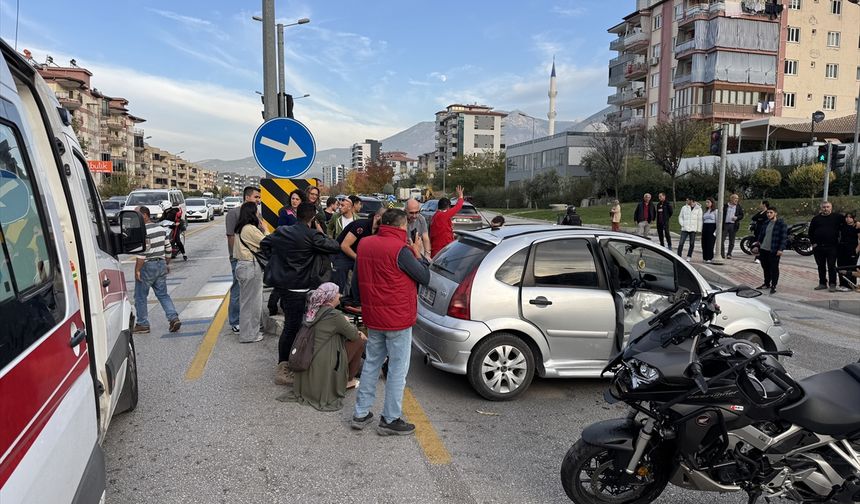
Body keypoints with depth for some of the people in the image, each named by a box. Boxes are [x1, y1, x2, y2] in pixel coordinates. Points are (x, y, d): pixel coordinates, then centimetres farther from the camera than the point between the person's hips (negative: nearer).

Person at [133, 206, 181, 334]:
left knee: (140, 297, 6)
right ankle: (174, 318, -1)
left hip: (147, 267, -8)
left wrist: (137, 270, -18)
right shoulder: (161, 229, 10)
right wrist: (166, 265, 23)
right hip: (161, 265, 8)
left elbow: (142, 253, -22)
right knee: (163, 295, 12)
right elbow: (167, 249, 15)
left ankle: (142, 324, 13)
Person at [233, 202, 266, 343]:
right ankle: (249, 334, 9)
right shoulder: (250, 229, -18)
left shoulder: (240, 229, 11)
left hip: (242, 264, 10)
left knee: (246, 299, 17)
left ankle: (247, 330, 28)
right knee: (251, 300, 1)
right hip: (251, 267, -10)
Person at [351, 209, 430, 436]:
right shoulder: (400, 250, -19)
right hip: (397, 318, -7)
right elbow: (425, 278, -11)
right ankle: (390, 420, 13)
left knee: (371, 364, 18)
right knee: (398, 369, 5)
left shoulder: (365, 244, 3)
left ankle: (361, 413, 25)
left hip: (372, 316, 7)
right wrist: (417, 255, 5)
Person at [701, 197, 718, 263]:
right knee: (704, 244, 2)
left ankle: (710, 258, -3)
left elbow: (717, 221, -5)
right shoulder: (704, 211, 16)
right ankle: (706, 258, 8)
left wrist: (716, 231, -12)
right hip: (705, 228, 6)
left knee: (710, 243, -8)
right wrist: (701, 230, 11)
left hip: (712, 227, -6)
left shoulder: (715, 211, -1)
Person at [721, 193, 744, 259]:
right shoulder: (725, 206, 4)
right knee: (722, 240, -4)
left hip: (733, 225, 1)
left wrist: (737, 217, -13)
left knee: (732, 241, 4)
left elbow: (742, 216, 8)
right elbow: (721, 214, 4)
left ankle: (729, 254, 12)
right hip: (725, 224, -1)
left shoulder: (739, 207, 7)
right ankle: (722, 254, 2)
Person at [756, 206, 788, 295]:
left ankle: (773, 286, 7)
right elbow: (761, 234, 22)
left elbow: (784, 238, -11)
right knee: (765, 267, 15)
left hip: (774, 251, -6)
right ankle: (767, 283, 29)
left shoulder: (781, 224, -8)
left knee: (774, 268, 0)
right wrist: (759, 243, 18)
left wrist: (780, 249, -17)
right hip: (763, 249, 6)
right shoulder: (765, 224, 12)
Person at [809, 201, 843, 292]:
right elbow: (811, 232, 11)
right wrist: (813, 243, 4)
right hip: (818, 247, 3)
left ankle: (833, 284, 2)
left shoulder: (837, 217, 3)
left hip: (832, 247, -3)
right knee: (821, 266, 10)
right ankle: (822, 283, 18)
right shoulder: (816, 218, 8)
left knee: (831, 266, -3)